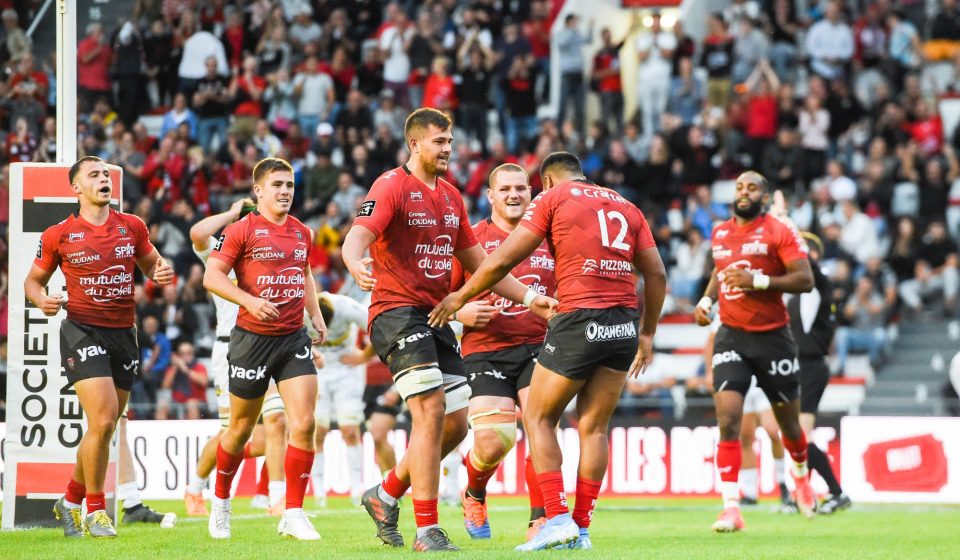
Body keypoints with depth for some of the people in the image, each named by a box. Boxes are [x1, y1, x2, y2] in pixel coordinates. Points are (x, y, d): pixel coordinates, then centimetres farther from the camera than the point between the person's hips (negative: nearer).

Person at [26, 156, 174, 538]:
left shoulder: (132, 227, 6)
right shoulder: (59, 235, -2)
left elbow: (152, 263, 19)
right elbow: (33, 279, 8)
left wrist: (161, 273, -4)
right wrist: (42, 300, -14)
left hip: (123, 333, 4)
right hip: (82, 331, -4)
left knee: (104, 428, 9)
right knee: (102, 421, -17)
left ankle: (71, 502, 28)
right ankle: (95, 510, -3)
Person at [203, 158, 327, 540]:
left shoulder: (302, 233, 10)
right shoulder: (242, 230, -7)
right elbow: (212, 276, -12)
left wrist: (315, 314, 13)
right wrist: (250, 301, -24)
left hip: (294, 338, 4)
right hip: (252, 338, -4)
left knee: (304, 423, -11)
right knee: (241, 429, 8)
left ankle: (293, 515, -5)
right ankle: (220, 502, 32)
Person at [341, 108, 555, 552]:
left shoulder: (450, 196, 16)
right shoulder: (392, 186, -8)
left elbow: (477, 263, 23)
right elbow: (358, 237, -23)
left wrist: (530, 299, 18)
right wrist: (356, 264, -46)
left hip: (436, 316, 8)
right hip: (397, 311, -8)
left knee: (455, 424, 4)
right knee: (430, 412, -19)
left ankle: (386, 495, 24)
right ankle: (427, 530, -16)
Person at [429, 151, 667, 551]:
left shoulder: (551, 199, 5)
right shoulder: (625, 207, 19)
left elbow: (502, 260, 1)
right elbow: (656, 274, 15)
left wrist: (460, 298, 13)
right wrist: (647, 334, 24)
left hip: (579, 319, -5)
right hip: (624, 326, 5)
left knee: (538, 418, 8)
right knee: (594, 428, 12)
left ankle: (557, 518, -4)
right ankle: (581, 529, 9)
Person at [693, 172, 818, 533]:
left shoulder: (780, 232, -8)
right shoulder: (719, 233, 9)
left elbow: (805, 280, -15)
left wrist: (758, 280, -24)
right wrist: (706, 300, 11)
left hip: (772, 337, -3)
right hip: (731, 337, 3)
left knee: (788, 421, 12)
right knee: (728, 419, -15)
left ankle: (801, 473, 45)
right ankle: (731, 507, -16)